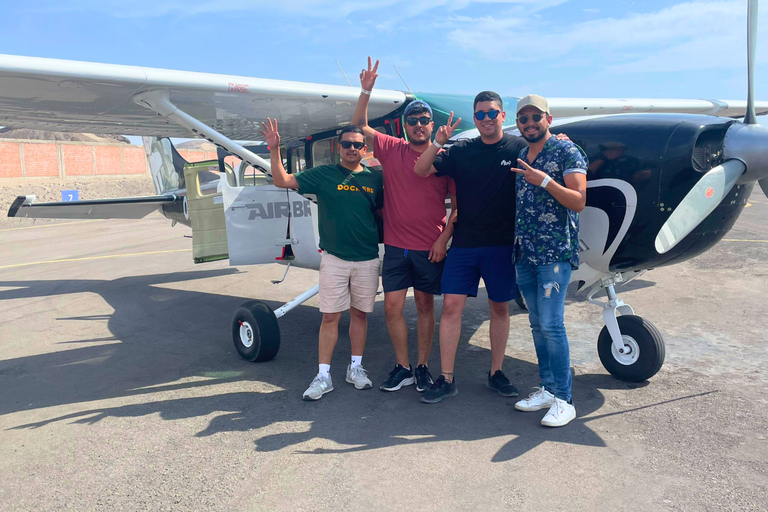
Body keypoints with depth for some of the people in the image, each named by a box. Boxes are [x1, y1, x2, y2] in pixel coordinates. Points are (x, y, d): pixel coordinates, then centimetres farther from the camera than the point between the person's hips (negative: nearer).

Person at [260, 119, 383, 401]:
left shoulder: (375, 178, 6)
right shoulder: (323, 174, 1)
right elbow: (282, 181, -3)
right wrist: (275, 150, -15)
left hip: (367, 259, 2)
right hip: (334, 258, -2)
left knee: (359, 313, 11)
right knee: (330, 316, 0)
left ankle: (356, 367, 26)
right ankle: (323, 375, 10)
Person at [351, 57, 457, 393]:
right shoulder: (391, 149, 4)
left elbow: (457, 203, 0)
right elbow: (358, 127, 3)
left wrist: (444, 239, -7)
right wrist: (366, 91, -9)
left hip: (430, 248, -1)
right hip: (396, 245, 2)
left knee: (425, 305, 9)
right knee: (392, 306, 2)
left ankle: (423, 367, 23)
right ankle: (403, 368, 18)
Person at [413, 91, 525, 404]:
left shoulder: (519, 148, 2)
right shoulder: (461, 150, 5)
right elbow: (421, 171, 0)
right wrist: (437, 143, -15)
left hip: (501, 243, -1)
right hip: (464, 242, 1)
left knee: (500, 308, 9)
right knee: (451, 306, -2)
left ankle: (496, 373, 26)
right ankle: (446, 380, 8)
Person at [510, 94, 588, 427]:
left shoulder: (567, 151, -4)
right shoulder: (520, 157, 16)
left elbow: (579, 201, -12)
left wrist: (544, 180, -20)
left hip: (555, 253, -7)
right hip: (524, 253, 7)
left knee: (551, 325, -9)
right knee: (537, 325, 11)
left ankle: (563, 399, 2)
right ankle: (547, 389, 22)